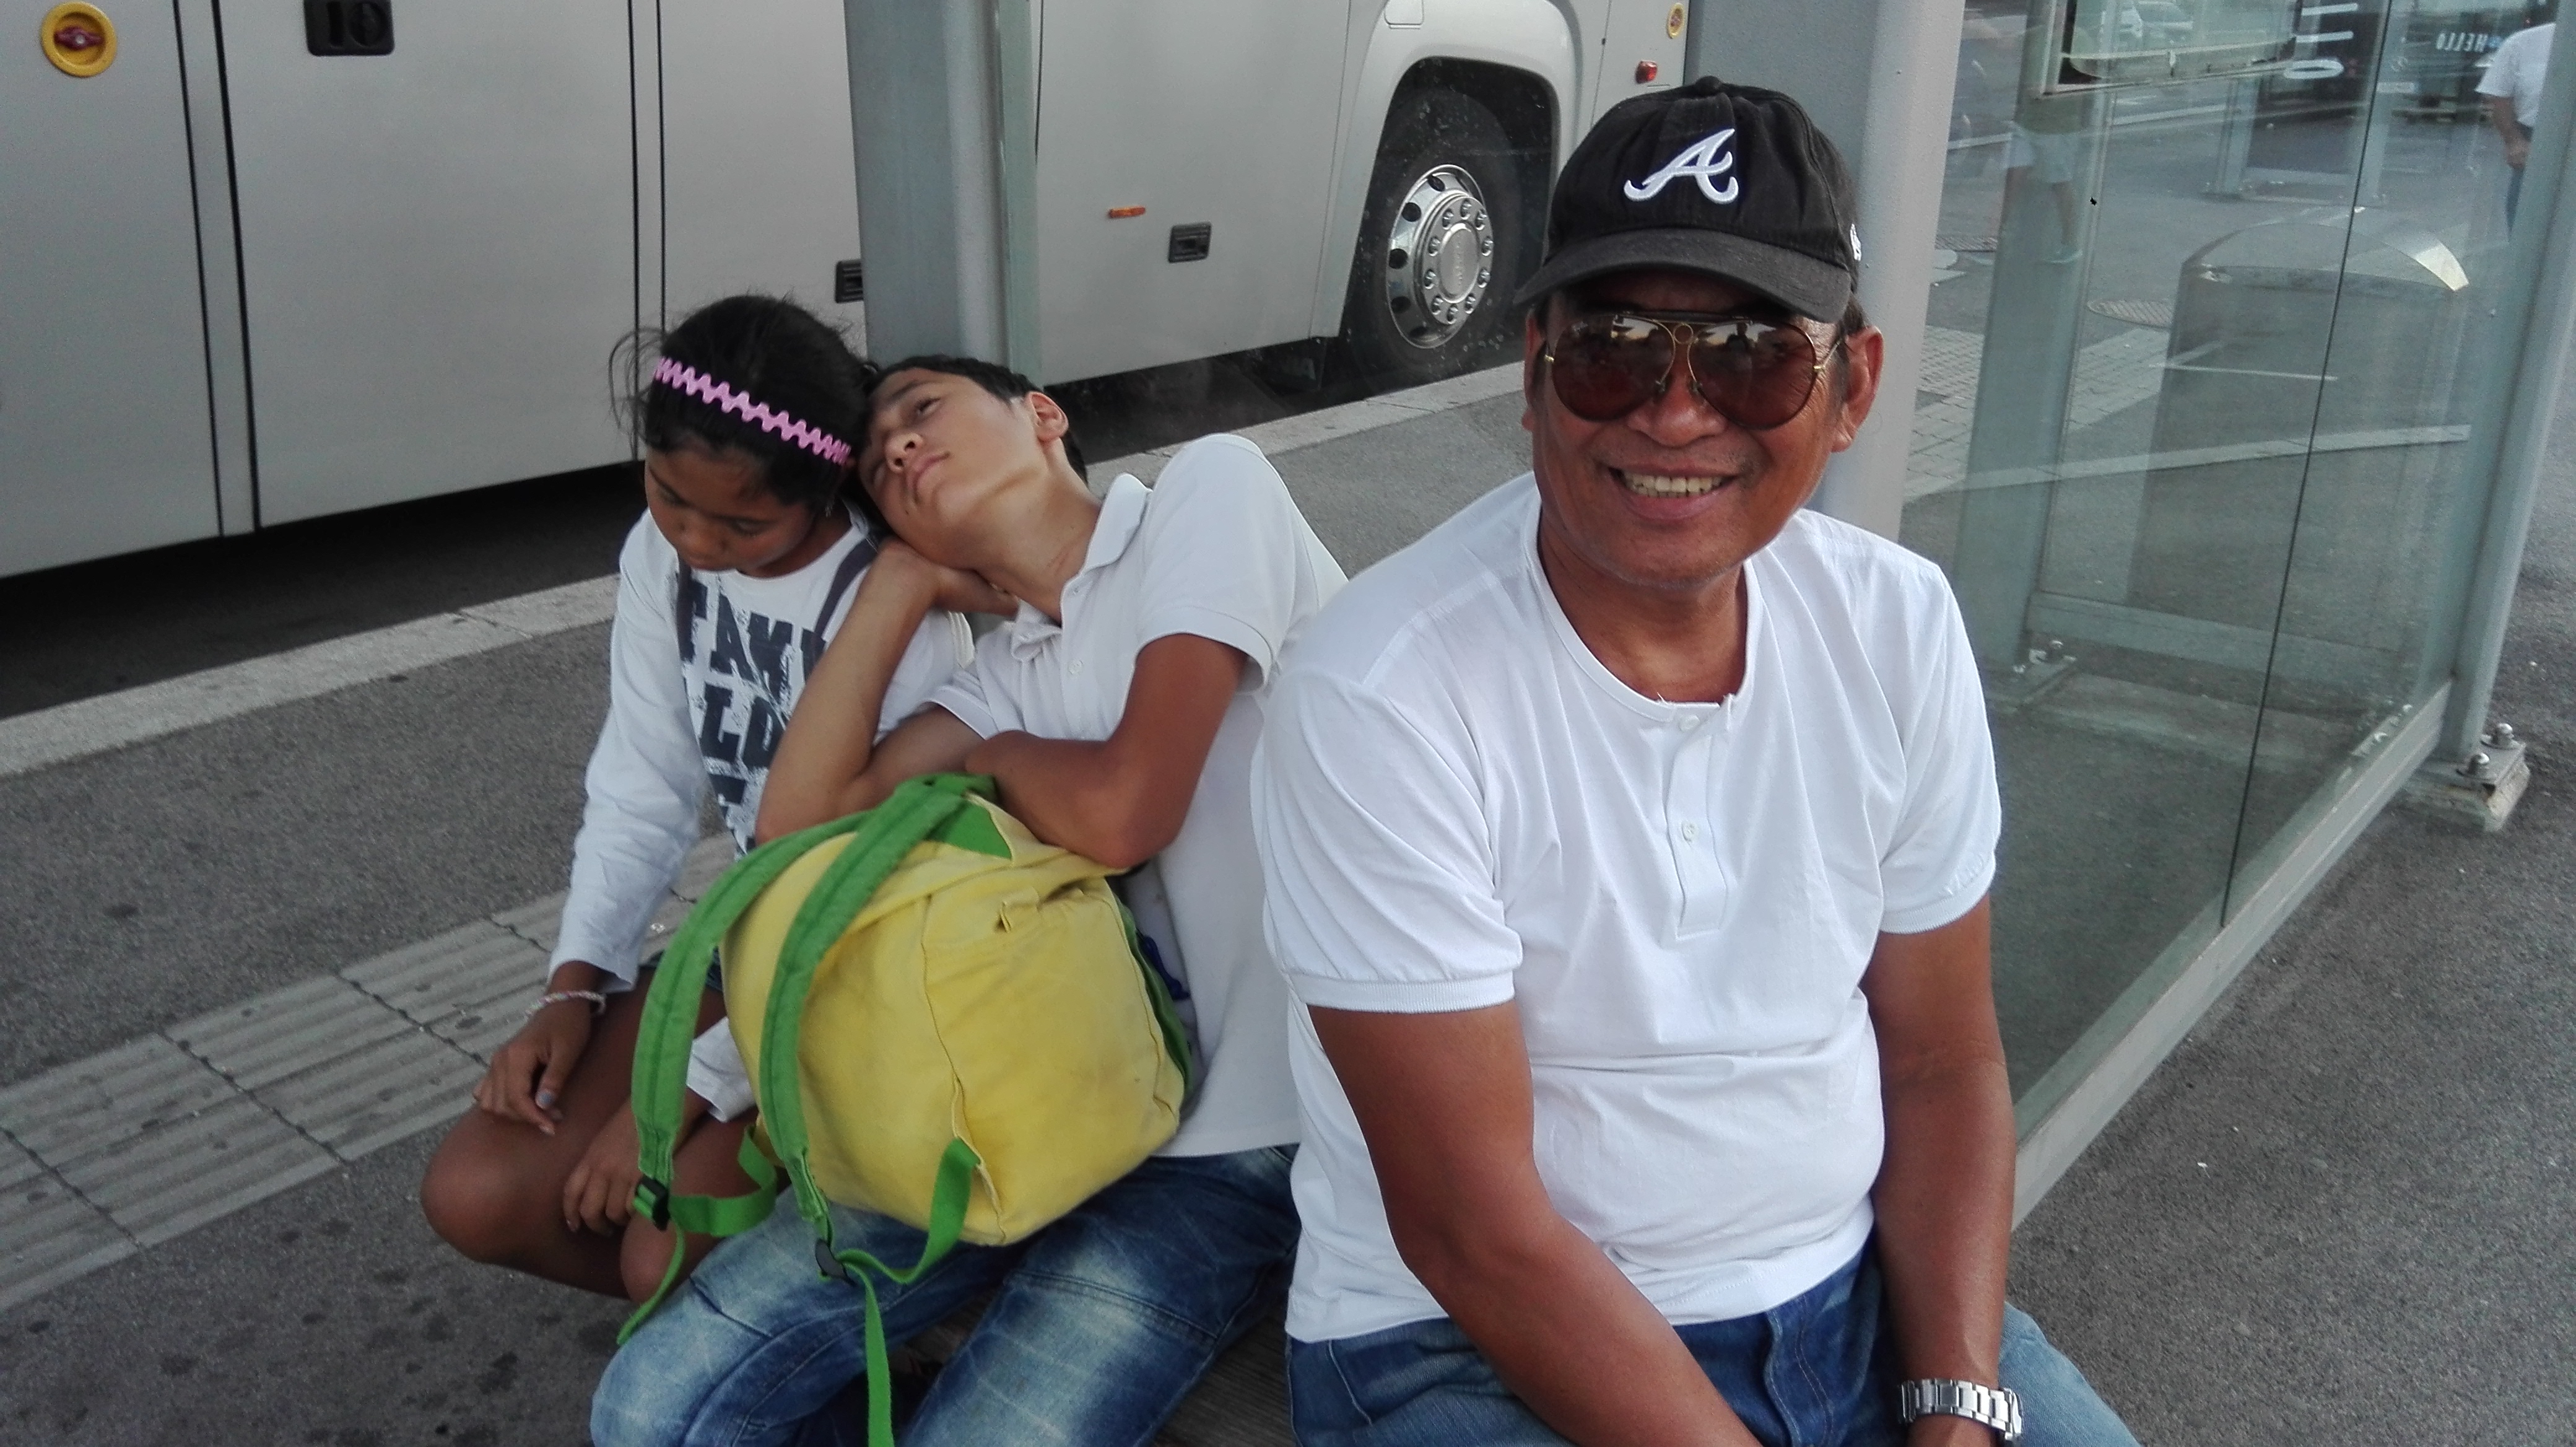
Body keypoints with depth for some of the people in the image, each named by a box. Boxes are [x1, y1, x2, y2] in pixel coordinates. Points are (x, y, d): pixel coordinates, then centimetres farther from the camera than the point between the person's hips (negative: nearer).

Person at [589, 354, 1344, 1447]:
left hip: (1237, 1127, -7)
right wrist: (897, 585, 9)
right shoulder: (1012, 670, 15)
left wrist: (989, 759, 4)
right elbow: (798, 832, 5)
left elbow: (1120, 811, -18)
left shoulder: (1209, 485, -7)